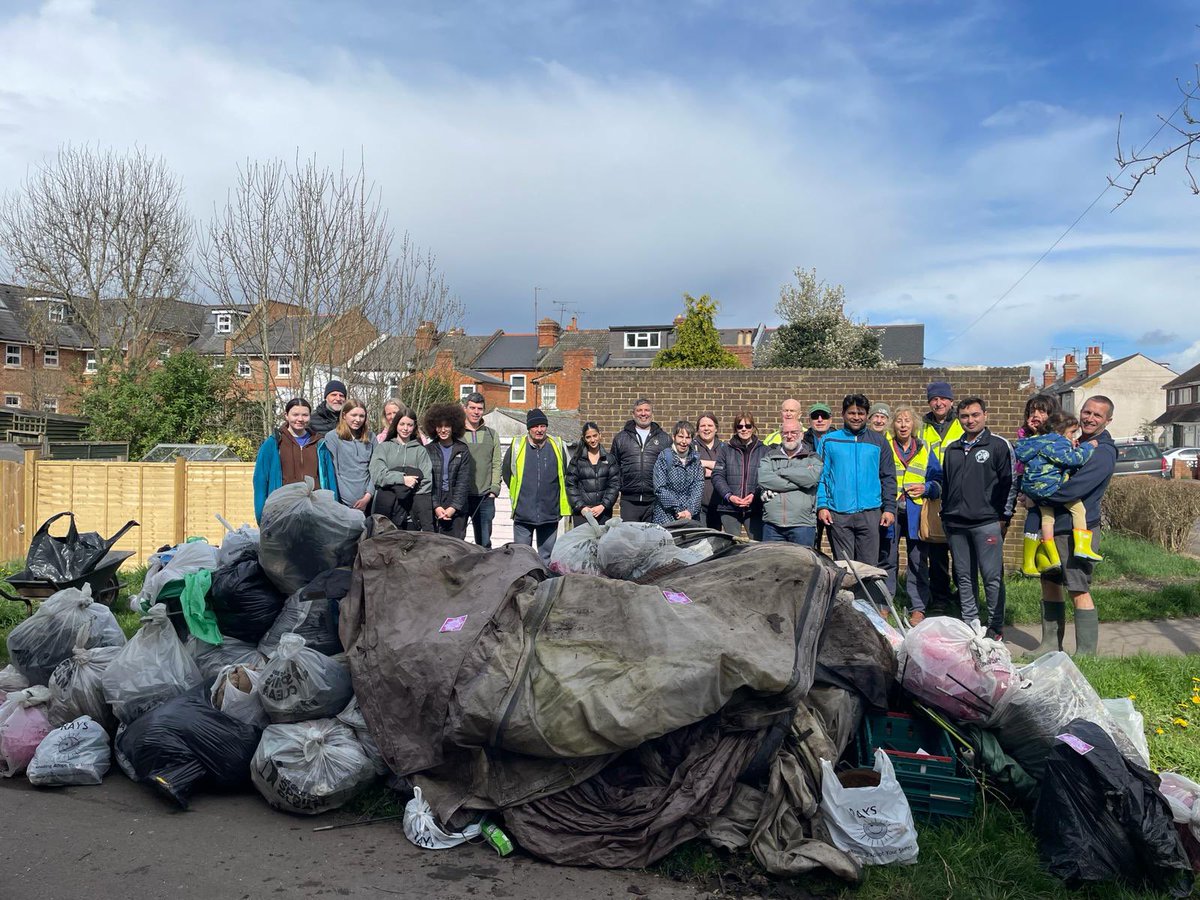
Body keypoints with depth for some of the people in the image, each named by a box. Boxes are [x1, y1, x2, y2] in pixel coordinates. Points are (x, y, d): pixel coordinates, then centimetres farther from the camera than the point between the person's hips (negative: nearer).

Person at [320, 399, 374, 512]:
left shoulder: (370, 437, 11)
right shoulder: (332, 437, 0)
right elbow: (331, 471, -4)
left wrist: (368, 495, -2)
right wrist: (337, 499, -10)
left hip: (367, 500, 3)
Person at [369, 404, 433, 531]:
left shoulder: (420, 450, 10)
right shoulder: (383, 447, 11)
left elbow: (426, 481, 2)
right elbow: (377, 474, -2)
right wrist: (402, 479, -14)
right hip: (387, 512, 0)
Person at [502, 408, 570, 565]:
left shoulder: (557, 446, 3)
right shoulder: (516, 447, -2)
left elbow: (565, 473, 17)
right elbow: (505, 473, 13)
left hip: (550, 513, 1)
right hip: (523, 514, -1)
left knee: (547, 556, 10)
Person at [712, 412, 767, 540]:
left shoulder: (763, 450, 7)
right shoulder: (725, 449, 8)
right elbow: (717, 475, 1)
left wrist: (755, 495, -16)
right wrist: (729, 496, -12)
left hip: (755, 508, 0)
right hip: (729, 507, 0)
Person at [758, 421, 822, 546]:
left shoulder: (812, 457, 10)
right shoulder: (770, 457, 15)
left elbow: (812, 477, -13)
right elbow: (762, 479, -6)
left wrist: (781, 472, -5)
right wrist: (798, 483, -9)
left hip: (802, 523, -2)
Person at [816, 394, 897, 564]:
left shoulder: (879, 441, 11)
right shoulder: (829, 440, 7)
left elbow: (888, 478, 10)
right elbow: (821, 475, 4)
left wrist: (889, 508, 1)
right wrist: (822, 505, -6)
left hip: (870, 513, 1)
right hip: (838, 514, -1)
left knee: (868, 565, 2)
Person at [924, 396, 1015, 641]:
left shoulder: (999, 445, 1)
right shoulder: (951, 449, 17)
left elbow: (1010, 483, -1)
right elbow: (943, 483, 24)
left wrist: (1005, 517, -5)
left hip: (987, 522, -5)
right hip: (955, 524, 5)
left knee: (992, 576, -3)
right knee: (964, 577, 9)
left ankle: (996, 626, 5)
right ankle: (970, 623, 17)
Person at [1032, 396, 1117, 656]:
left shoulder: (1103, 452, -15)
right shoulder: (1078, 443, 15)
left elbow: (1072, 490, -25)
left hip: (1076, 529, -9)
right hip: (1055, 525, 9)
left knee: (1079, 590, -5)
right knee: (1050, 582, 14)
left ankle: (1086, 654, 2)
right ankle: (1051, 644, 25)